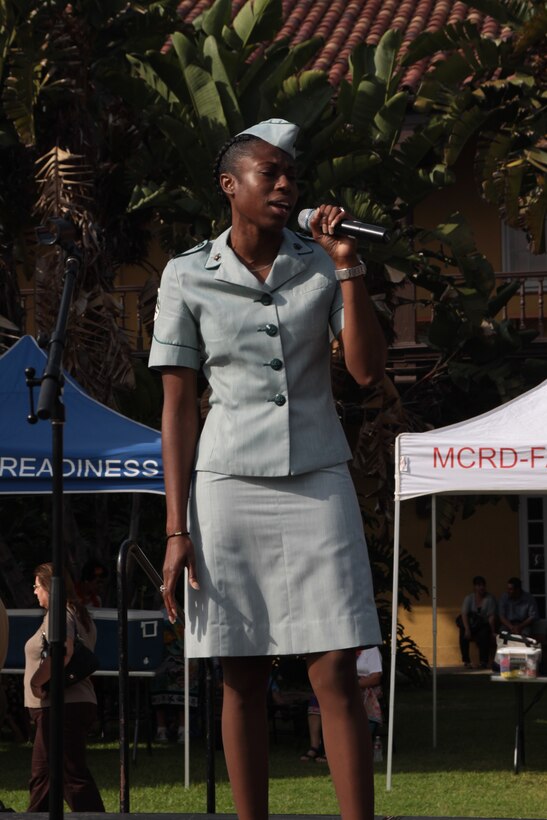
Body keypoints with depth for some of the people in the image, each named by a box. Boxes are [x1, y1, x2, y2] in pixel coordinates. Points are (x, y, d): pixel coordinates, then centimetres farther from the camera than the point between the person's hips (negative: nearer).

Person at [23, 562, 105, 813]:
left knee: (73, 777, -11)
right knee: (41, 775, 16)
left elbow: (63, 652, -30)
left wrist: (37, 681, -20)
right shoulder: (79, 615, 19)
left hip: (61, 707, -11)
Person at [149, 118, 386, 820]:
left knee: (336, 675, -6)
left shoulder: (320, 266, 5)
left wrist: (347, 267, -9)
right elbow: (177, 406, 2)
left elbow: (368, 369, -4)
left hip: (317, 482, 1)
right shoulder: (188, 277, 1)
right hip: (229, 489, -1)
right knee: (242, 679, 1)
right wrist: (177, 529, -3)